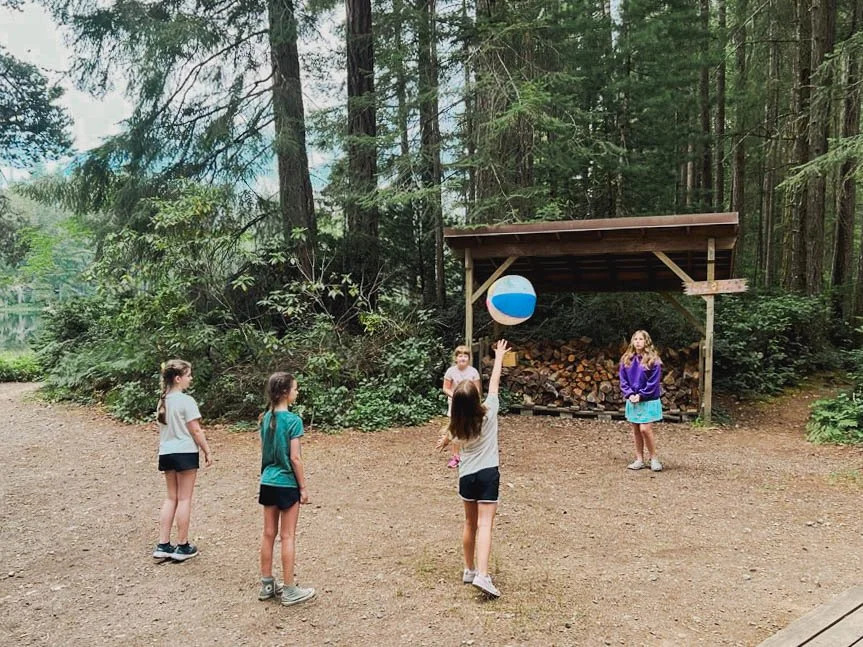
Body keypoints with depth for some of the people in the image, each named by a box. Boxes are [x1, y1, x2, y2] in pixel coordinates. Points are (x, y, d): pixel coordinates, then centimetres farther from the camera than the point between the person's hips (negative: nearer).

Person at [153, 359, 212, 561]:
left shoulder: (163, 400, 7)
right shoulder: (186, 401, -15)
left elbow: (162, 428, 14)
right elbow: (195, 431, -13)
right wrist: (207, 452, -4)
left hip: (166, 452, 7)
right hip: (185, 452, -7)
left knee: (171, 497, 15)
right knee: (184, 499, 2)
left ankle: (163, 546, 14)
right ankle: (182, 547, 9)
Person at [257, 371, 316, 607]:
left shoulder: (266, 418, 4)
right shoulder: (293, 420, -17)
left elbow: (264, 452, 10)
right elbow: (295, 458, -16)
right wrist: (303, 487, -8)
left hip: (268, 482, 7)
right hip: (287, 484, -7)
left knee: (268, 534, 13)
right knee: (287, 536, 2)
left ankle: (267, 585, 23)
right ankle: (289, 591, 10)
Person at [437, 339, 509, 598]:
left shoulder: (457, 424, -2)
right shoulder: (489, 412, -10)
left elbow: (447, 438, 22)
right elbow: (494, 382, 2)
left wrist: (443, 443, 46)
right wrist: (499, 357, 17)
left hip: (466, 476, 3)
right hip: (488, 473, -3)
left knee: (470, 523, 18)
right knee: (485, 524, -8)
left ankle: (469, 569, 27)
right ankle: (482, 575, -19)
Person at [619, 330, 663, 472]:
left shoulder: (653, 360, -8)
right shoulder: (626, 359, 5)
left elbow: (653, 382, -11)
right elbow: (623, 380, 5)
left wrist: (641, 395, -15)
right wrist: (629, 394, -9)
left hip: (648, 401, -5)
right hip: (632, 400, 5)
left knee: (645, 429, -10)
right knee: (636, 431, 9)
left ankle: (653, 458, 7)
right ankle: (639, 459, 18)